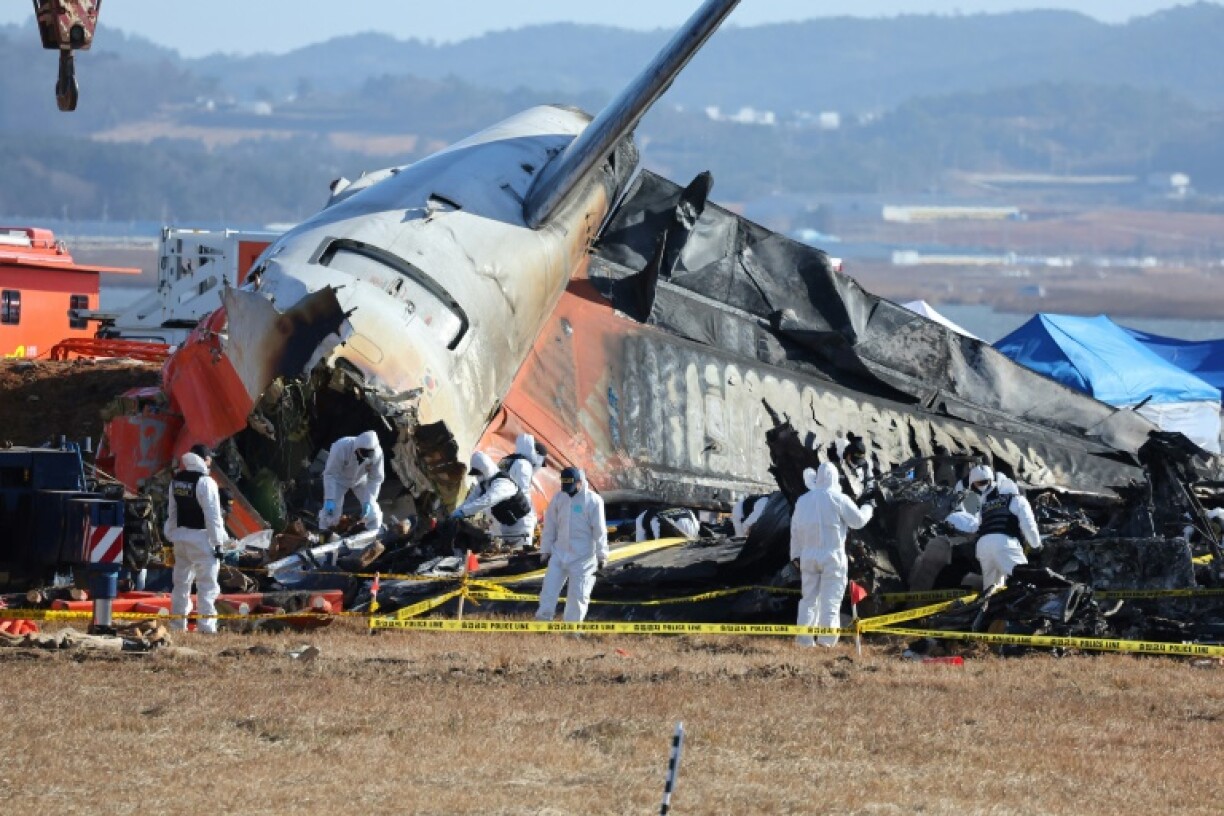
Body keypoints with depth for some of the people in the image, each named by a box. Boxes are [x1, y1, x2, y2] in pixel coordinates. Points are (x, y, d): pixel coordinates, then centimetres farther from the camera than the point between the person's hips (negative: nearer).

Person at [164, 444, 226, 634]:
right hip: (201, 539, -7)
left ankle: (177, 625, 19)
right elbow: (212, 515, -15)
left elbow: (171, 512, 14)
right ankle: (206, 625, -11)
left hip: (180, 538, 7)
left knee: (181, 581, 15)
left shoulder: (176, 481, 9)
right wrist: (218, 543, -11)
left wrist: (172, 537, 21)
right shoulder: (205, 482, -14)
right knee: (207, 584, -5)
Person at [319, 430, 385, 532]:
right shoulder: (341, 447, -39)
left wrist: (368, 501, -28)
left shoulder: (377, 453, -31)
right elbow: (330, 474, -32)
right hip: (339, 479, -2)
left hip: (360, 480, 2)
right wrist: (330, 500, -37)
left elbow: (375, 478, -19)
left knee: (372, 511, -4)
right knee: (330, 512, -13)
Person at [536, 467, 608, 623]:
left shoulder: (593, 500, -9)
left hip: (583, 557, -4)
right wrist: (545, 550, 10)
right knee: (549, 588, -2)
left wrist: (601, 556, -8)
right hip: (560, 553, 4)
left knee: (578, 594, 0)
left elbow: (599, 530, -8)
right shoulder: (558, 498, 4)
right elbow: (550, 526, 10)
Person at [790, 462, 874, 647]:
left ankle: (805, 639, 7)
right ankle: (827, 639, -4)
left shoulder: (803, 500, 8)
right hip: (832, 555, -5)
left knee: (809, 598, 10)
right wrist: (867, 509, 18)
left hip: (808, 555, 5)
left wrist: (796, 555, 22)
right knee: (830, 598, 0)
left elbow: (795, 530, 13)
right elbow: (858, 521, -3)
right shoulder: (838, 499, -9)